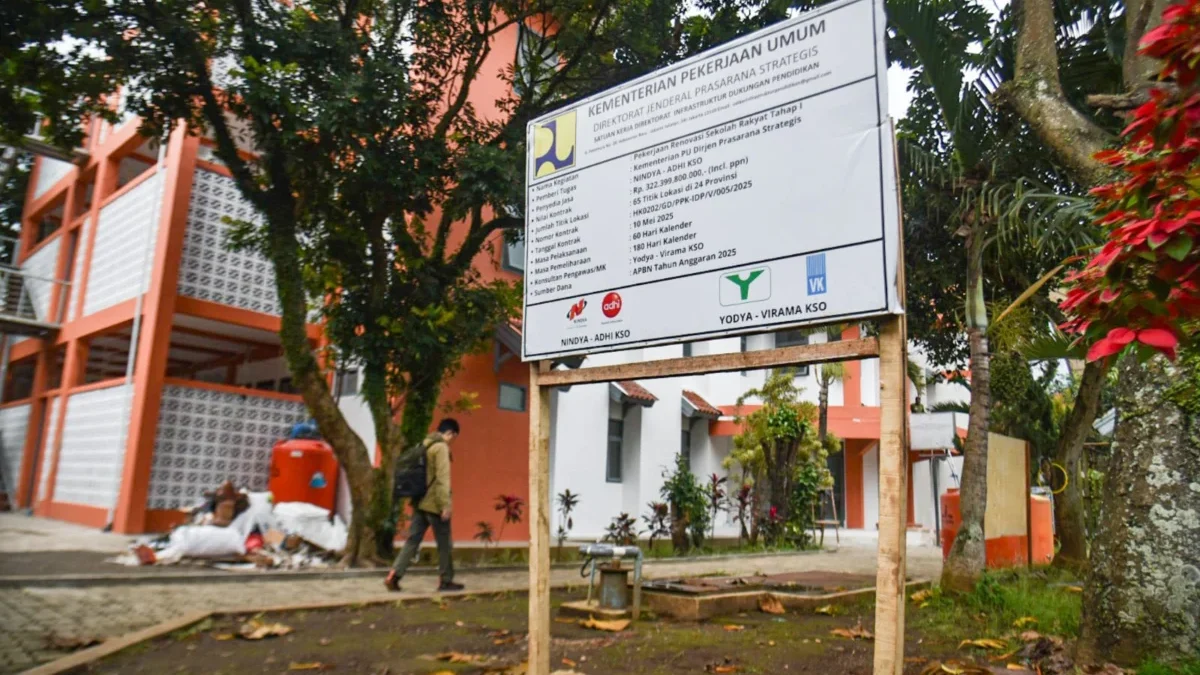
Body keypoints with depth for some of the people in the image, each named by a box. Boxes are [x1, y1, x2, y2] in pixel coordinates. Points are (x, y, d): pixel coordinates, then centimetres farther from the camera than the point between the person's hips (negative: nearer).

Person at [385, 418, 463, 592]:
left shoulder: (424, 445, 14)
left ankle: (394, 575, -3)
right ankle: (446, 581, 13)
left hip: (420, 503, 8)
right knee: (445, 544, 5)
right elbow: (442, 478, -19)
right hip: (434, 504, -8)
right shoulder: (441, 447, -12)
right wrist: (445, 505, -20)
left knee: (412, 540, 7)